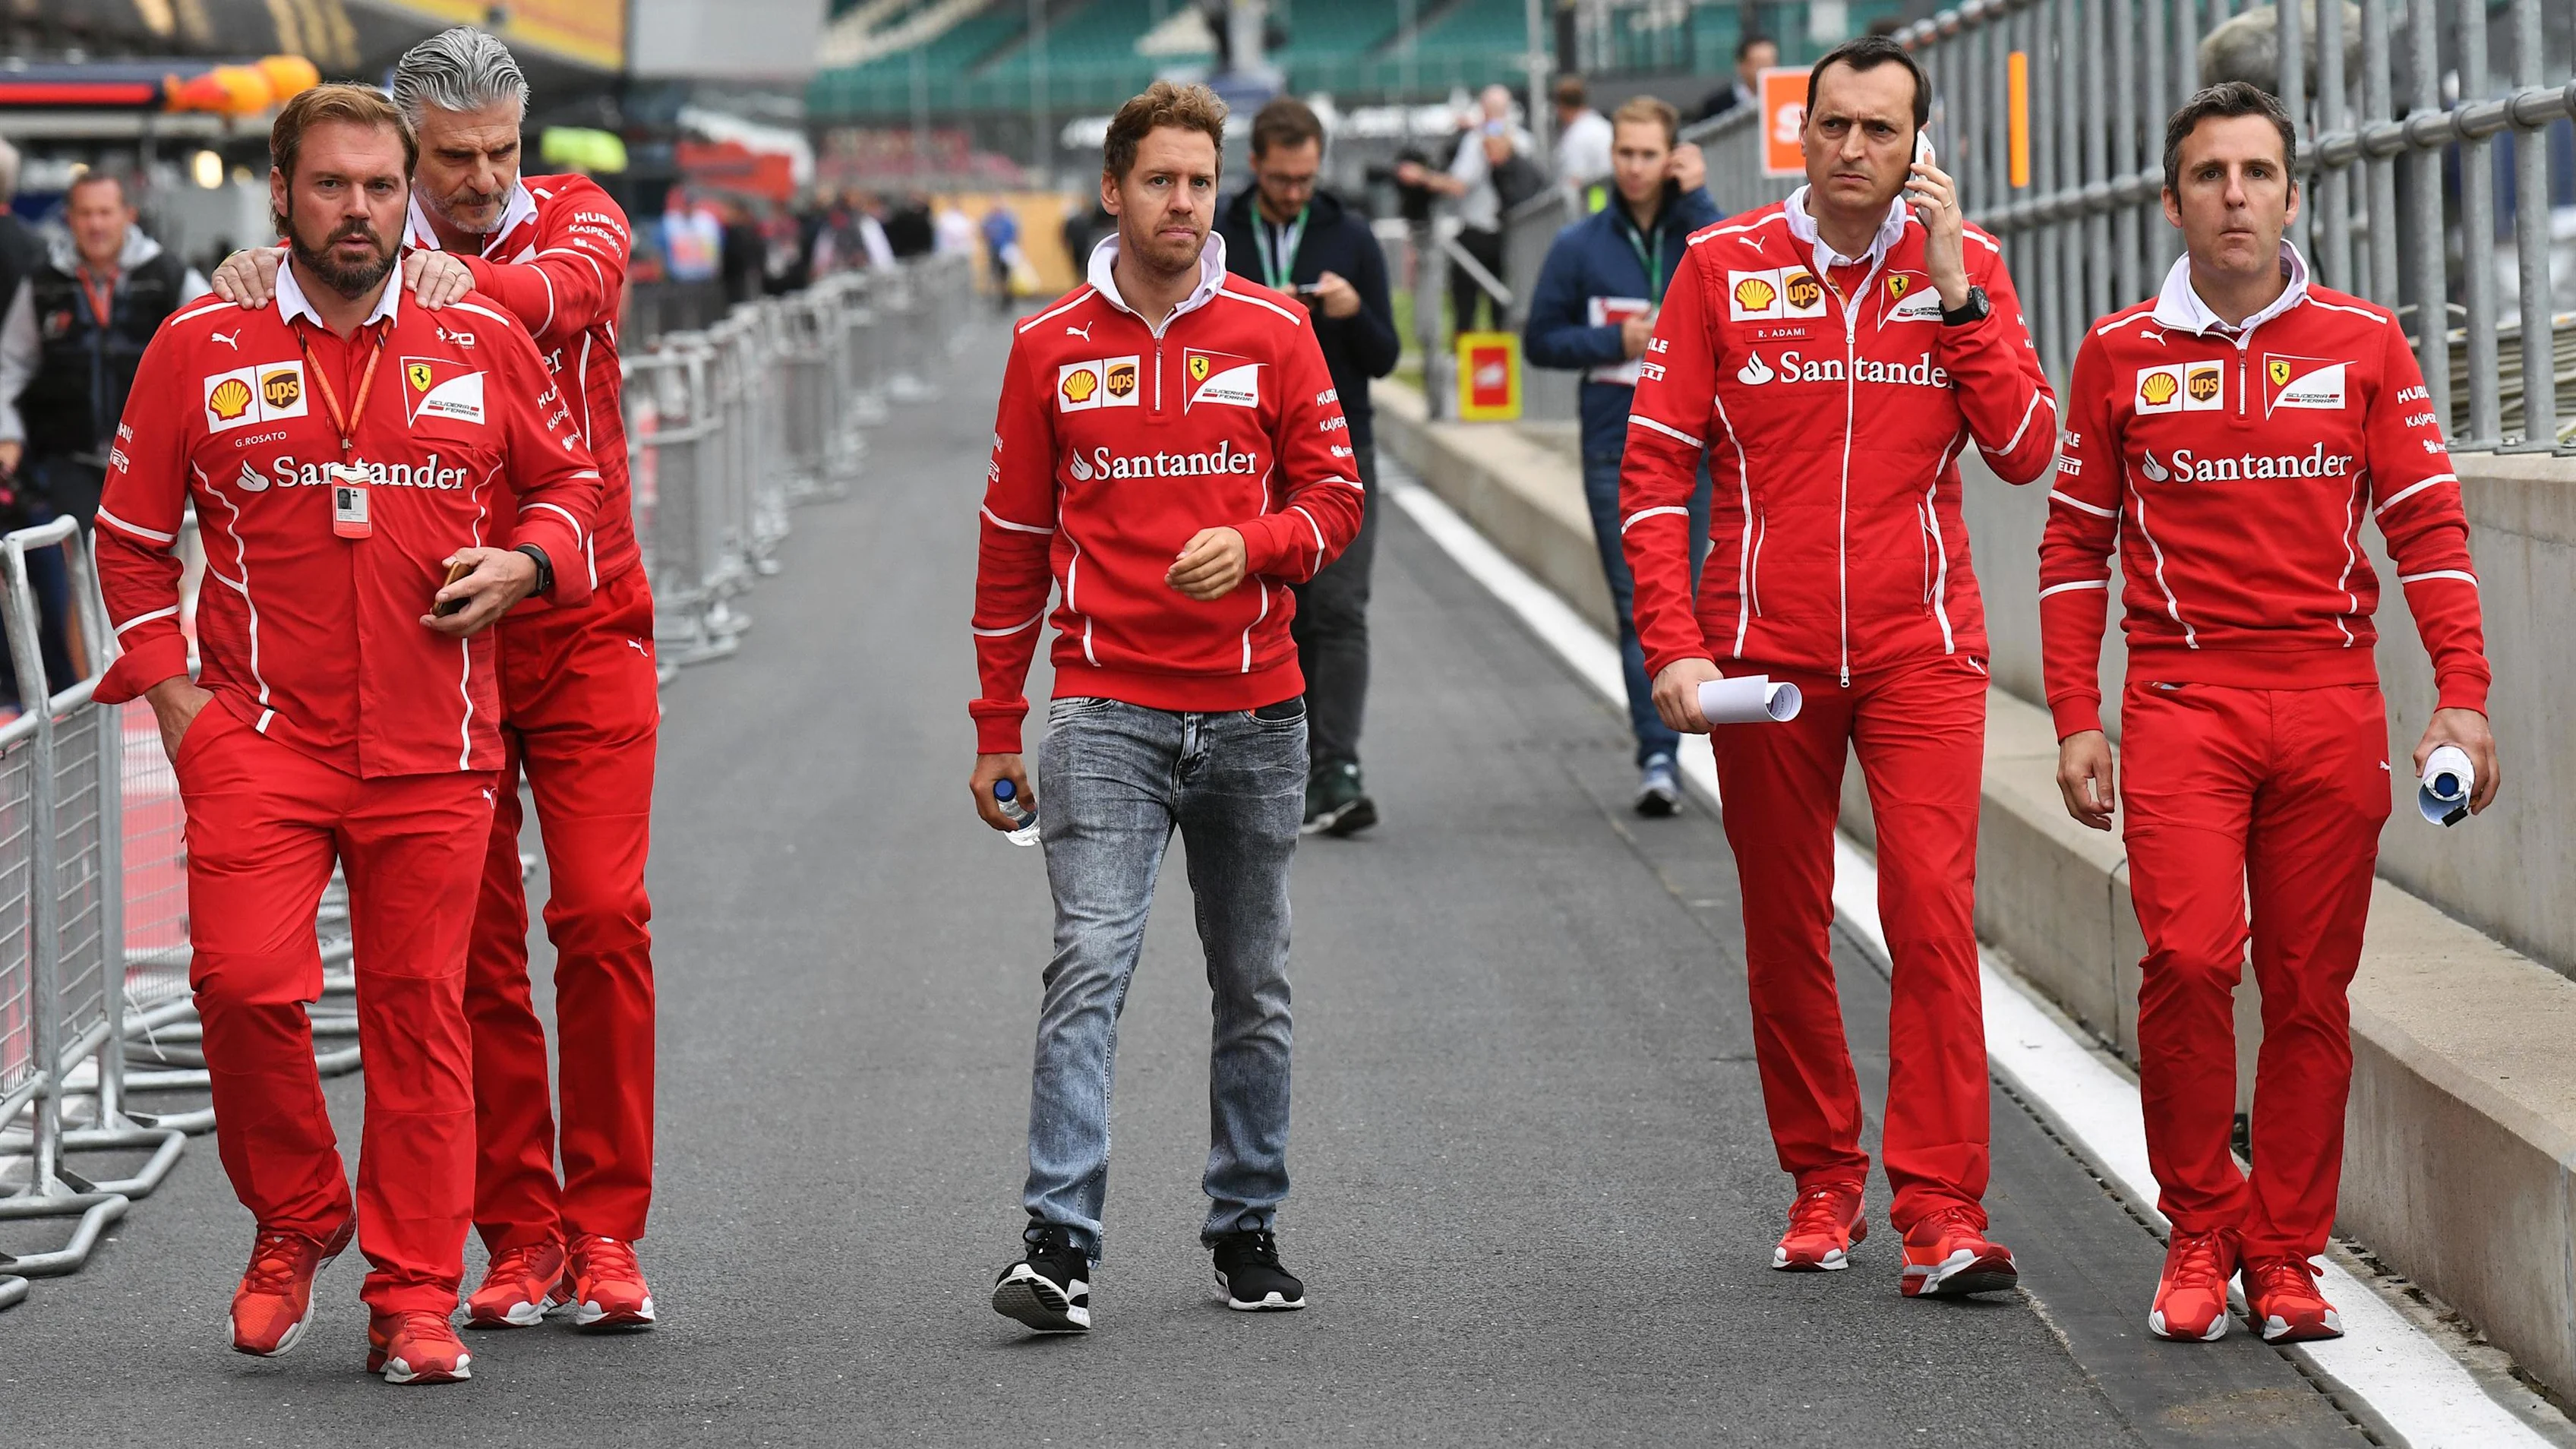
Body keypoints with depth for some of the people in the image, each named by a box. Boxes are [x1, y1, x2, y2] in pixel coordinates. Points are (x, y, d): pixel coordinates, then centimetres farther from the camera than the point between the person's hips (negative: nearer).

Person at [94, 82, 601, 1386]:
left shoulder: (483, 347, 7)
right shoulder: (200, 350, 4)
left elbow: (567, 483, 19)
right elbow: (132, 537, 11)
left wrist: (522, 563, -2)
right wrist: (168, 688, 1)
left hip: (436, 750, 1)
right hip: (259, 737, -1)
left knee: (419, 1010, 2)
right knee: (245, 982, -15)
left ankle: (414, 1295, 11)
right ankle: (294, 1222, 11)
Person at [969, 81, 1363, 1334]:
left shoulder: (1273, 334, 4)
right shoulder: (1051, 348, 4)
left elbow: (1334, 498, 5)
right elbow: (1014, 542, 9)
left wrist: (1253, 544, -18)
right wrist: (996, 728, 9)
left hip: (1254, 712, 2)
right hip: (1108, 710, -2)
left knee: (1254, 988, 11)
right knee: (1091, 962, -16)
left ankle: (1246, 1227, 23)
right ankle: (1059, 1243, -20)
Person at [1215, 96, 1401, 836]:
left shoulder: (1352, 238, 5)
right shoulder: (1216, 243, 5)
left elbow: (1385, 358, 5)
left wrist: (1354, 313, -16)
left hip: (1339, 456, -1)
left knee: (1338, 609, -13)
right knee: (1280, 622, 3)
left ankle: (1337, 770, -19)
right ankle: (1305, 774, 11)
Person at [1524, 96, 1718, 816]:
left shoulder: (1700, 229, 5)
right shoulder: (1579, 246, 6)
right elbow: (1541, 340, 9)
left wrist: (1695, 202, -14)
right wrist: (1613, 341, -7)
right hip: (1616, 453, 0)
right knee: (1639, 609, -6)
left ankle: (1664, 749, 15)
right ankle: (1657, 755, -8)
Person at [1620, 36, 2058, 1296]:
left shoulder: (1963, 265, 4)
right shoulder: (1724, 269, 1)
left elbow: (2024, 450, -5)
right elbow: (1654, 469, 1)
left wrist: (1953, 292, -12)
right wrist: (1672, 648, -7)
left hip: (1919, 651, -1)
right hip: (1763, 655, 1)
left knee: (1932, 912, -13)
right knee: (1785, 930, 8)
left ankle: (1941, 1209, -14)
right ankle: (1822, 1181, 23)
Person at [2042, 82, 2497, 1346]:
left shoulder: (2363, 344, 7)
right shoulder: (2121, 355, 7)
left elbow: (2428, 525, 5)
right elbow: (2076, 545, 11)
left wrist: (2462, 697, -5)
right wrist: (2077, 719, 4)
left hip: (2331, 704, 1)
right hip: (2182, 702, -1)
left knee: (2311, 990, 2)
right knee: (2190, 960, -16)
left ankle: (2285, 1254, 13)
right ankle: (2198, 1232, 0)